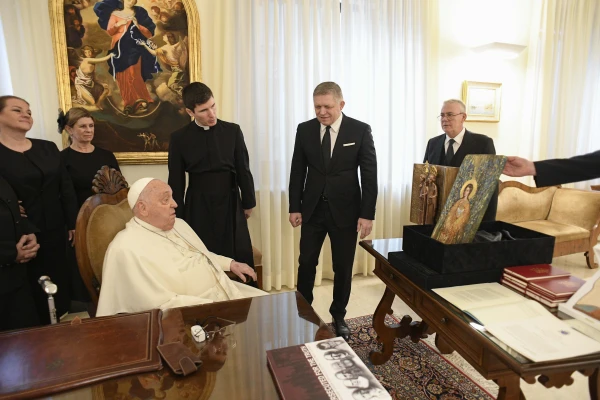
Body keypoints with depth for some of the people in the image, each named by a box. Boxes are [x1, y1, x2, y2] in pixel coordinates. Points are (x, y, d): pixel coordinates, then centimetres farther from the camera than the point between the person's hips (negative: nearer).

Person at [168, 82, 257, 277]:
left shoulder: (233, 131, -2)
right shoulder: (179, 138, -2)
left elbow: (243, 170, 4)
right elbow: (176, 181, 2)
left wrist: (248, 202, 8)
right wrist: (178, 216, 3)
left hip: (230, 203, 1)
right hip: (198, 206, 0)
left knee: (239, 260, 6)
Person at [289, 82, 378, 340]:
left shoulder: (360, 130, -5)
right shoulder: (304, 130, 2)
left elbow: (369, 174, -6)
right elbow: (297, 171, 5)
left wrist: (367, 214, -10)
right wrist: (294, 207, 1)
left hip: (345, 210, -1)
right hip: (312, 209, 2)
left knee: (343, 268, 10)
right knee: (306, 264, 10)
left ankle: (338, 316, 31)